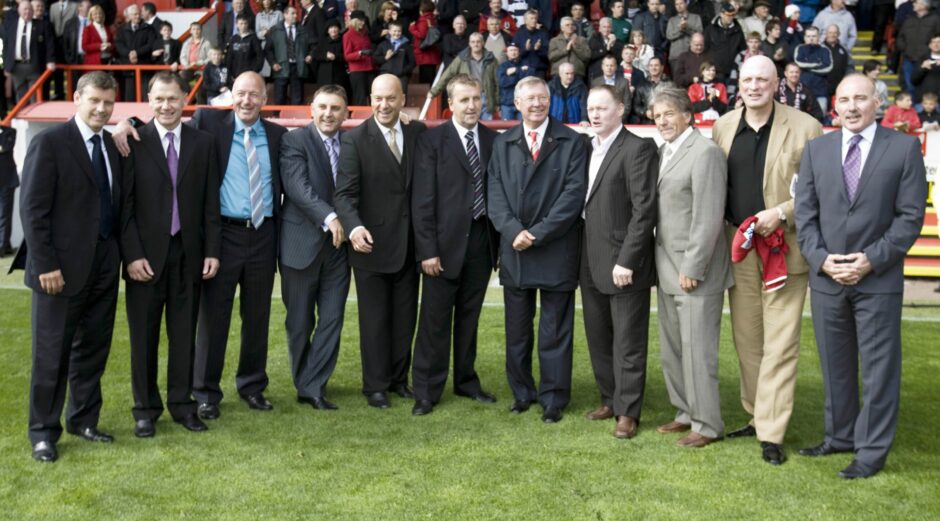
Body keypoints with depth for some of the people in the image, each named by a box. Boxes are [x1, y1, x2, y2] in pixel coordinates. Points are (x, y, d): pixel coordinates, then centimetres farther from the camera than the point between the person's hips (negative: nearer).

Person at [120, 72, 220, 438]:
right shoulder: (133, 142, -2)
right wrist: (133, 254, -11)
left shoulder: (203, 143, 6)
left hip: (189, 253, 2)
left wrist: (212, 251, 1)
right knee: (144, 335, 6)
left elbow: (210, 202, 6)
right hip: (146, 254, -2)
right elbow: (125, 204, -4)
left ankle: (182, 403, 20)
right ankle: (145, 409, 17)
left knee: (184, 332, 8)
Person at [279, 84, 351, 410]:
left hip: (338, 244, 4)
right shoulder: (294, 141, -5)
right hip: (302, 243, -4)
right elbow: (298, 186, -18)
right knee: (300, 323, 7)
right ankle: (306, 385, 22)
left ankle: (313, 387, 11)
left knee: (332, 319, 2)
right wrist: (328, 217, -29)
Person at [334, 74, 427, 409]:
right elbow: (344, 193, -14)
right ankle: (375, 386, 16)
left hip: (408, 243, 4)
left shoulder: (417, 134, 5)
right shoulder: (355, 139, -7)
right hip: (372, 242, -4)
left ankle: (398, 378, 26)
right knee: (374, 318, 5)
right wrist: (354, 227, -32)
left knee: (405, 316, 12)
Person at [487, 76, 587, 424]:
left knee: (555, 330, 3)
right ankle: (522, 392, 24)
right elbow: (495, 194, 3)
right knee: (517, 328, 11)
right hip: (514, 250, 3)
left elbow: (574, 193, -9)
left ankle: (553, 398, 13)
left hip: (556, 250, -3)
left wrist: (538, 234, -14)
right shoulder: (502, 144, 10)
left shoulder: (571, 142, -1)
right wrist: (513, 230, -13)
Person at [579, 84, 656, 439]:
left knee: (628, 342, 2)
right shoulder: (588, 149, 13)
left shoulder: (638, 149, -11)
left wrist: (626, 260, -19)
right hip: (592, 263, 8)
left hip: (623, 263, -8)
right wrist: (582, 257, 8)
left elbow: (644, 209, -16)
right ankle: (609, 399, 28)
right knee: (598, 337, 15)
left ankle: (628, 411, 11)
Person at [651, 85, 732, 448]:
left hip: (695, 271, -9)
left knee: (697, 350, -3)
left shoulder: (705, 152, -14)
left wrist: (692, 268, -18)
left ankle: (707, 425, 8)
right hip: (668, 269, 9)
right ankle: (686, 412, 29)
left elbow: (708, 218, -18)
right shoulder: (664, 152, 13)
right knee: (671, 348, 15)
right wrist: (661, 263, 10)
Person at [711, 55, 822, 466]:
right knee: (746, 339, 13)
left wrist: (781, 213, -17)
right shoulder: (723, 127, 7)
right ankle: (757, 416, 26)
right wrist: (721, 224, 3)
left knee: (779, 344, -3)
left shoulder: (804, 128, -6)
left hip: (784, 248, -4)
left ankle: (771, 434, 2)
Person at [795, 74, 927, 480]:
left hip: (878, 278, -3)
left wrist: (872, 260, -14)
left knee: (878, 367, 2)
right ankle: (840, 437, 27)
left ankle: (872, 451, 10)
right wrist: (821, 259, -9)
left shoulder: (904, 148, -1)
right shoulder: (816, 149, 7)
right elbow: (805, 212, 5)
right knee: (835, 365, 13)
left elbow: (910, 215, -5)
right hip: (826, 276, 3)